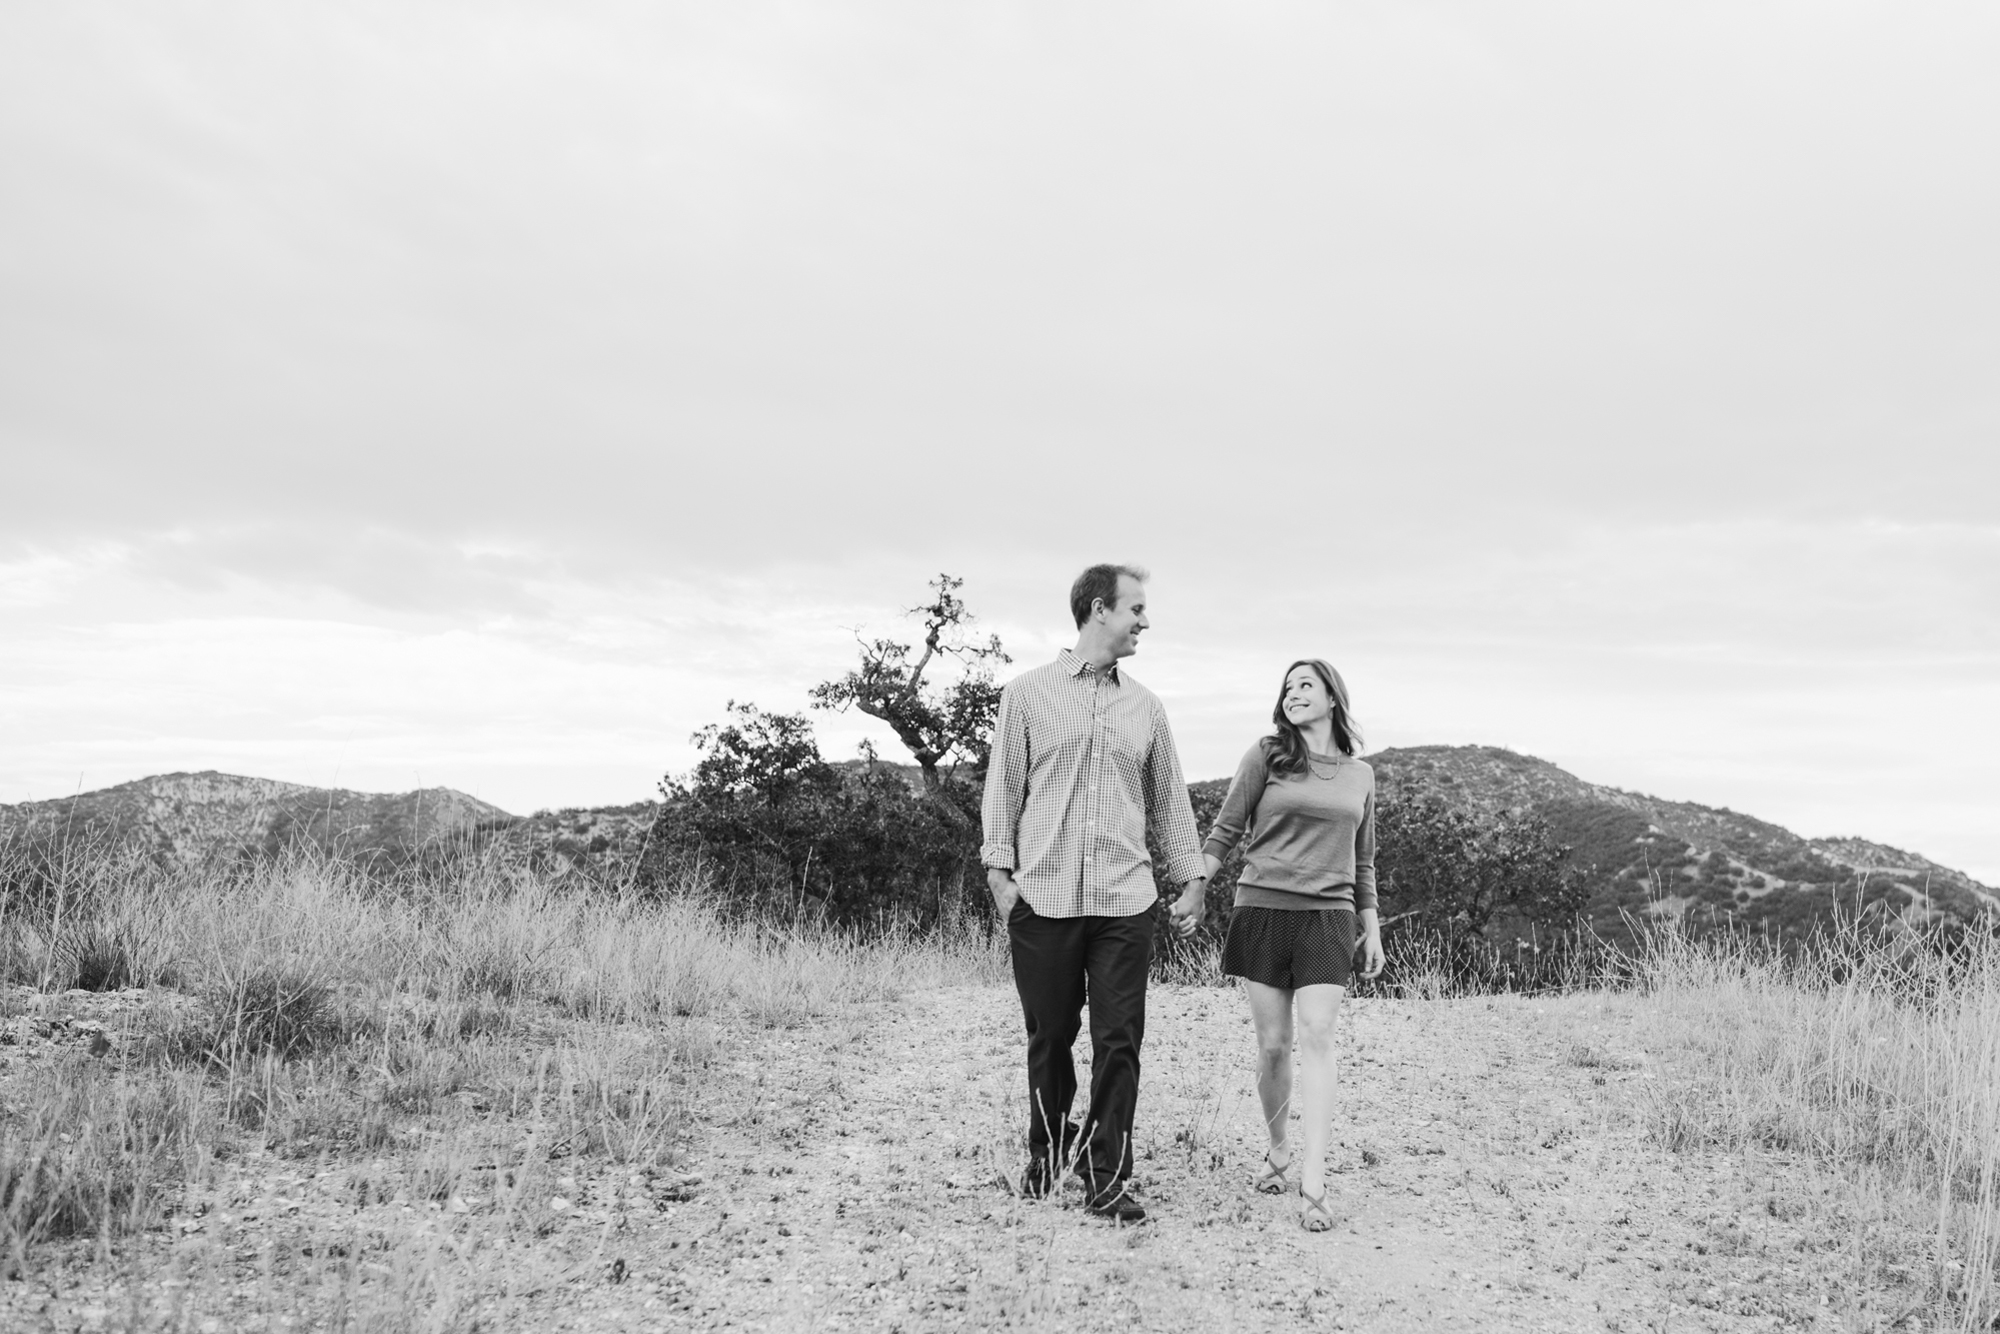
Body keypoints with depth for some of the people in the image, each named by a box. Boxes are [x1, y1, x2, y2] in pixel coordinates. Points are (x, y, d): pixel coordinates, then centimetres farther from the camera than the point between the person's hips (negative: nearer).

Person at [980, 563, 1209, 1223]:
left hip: (1125, 898, 2)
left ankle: (1106, 1179, 9)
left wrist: (1192, 878, 12)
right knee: (1049, 1036, 9)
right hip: (1043, 896, -2)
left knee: (1119, 1041, 0)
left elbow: (1168, 799, 15)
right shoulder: (1028, 693, 2)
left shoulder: (1144, 705, 11)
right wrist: (999, 871, -4)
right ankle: (1048, 1151, 31)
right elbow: (1003, 789, 3)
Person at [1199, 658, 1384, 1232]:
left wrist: (1372, 928, 17)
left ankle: (1312, 1184, -12)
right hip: (1262, 910, -1)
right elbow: (1225, 831, 2)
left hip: (1327, 918, 1)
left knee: (1317, 1037, -11)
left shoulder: (1360, 775, 13)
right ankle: (1278, 1147, 26)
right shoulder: (1265, 756, 3)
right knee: (1272, 1044, 2)